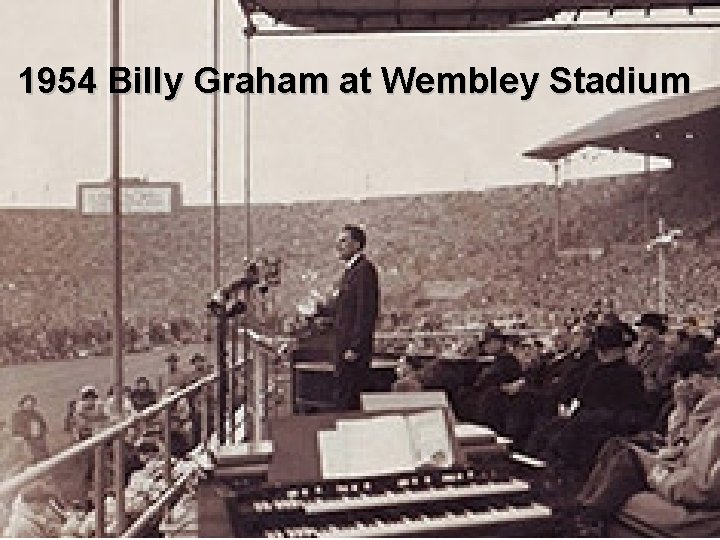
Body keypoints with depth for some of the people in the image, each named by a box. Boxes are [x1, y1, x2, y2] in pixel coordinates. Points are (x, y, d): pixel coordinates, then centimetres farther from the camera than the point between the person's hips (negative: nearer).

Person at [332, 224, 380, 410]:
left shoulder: (364, 269, -13)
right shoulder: (351, 270, 18)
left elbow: (366, 312, -20)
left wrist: (354, 348, -22)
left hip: (354, 349, -10)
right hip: (345, 348, 10)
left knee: (347, 402, -9)